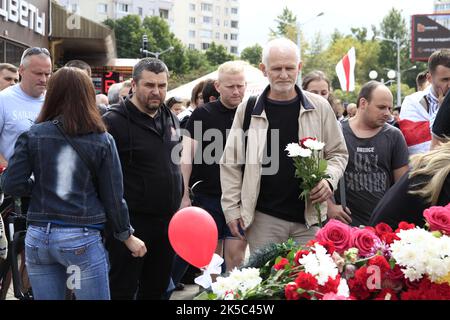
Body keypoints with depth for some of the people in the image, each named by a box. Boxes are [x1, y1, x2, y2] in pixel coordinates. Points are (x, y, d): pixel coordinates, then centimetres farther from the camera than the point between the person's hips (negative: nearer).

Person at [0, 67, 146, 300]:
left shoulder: (33, 136, -1)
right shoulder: (102, 141, -4)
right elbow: (112, 196, -2)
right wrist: (127, 236, 10)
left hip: (38, 237, 3)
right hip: (82, 239, -2)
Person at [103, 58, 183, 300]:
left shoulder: (171, 119, 11)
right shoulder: (114, 122, -12)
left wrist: (180, 202, 18)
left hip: (167, 223, 7)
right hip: (130, 224, -7)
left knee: (157, 290, 16)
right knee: (123, 291, 2)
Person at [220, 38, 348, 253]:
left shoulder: (319, 108, 5)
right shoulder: (248, 110, 3)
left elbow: (338, 153, 13)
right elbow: (230, 163, 7)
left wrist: (329, 179, -7)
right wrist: (231, 209, 3)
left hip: (309, 219, 1)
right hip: (263, 219, 0)